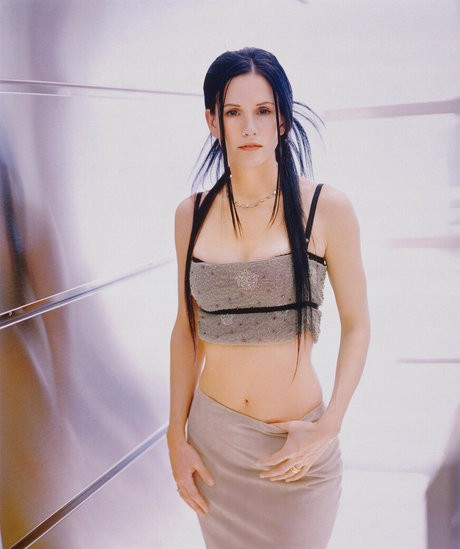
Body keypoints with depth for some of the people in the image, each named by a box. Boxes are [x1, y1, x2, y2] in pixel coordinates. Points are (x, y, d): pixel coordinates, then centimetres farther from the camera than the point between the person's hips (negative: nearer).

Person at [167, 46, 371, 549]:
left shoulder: (327, 208, -9)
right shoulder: (192, 214, -1)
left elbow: (356, 326, -5)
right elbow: (187, 329, 5)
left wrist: (327, 427, -13)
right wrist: (176, 437, 3)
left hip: (299, 446, -2)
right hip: (214, 436, 3)